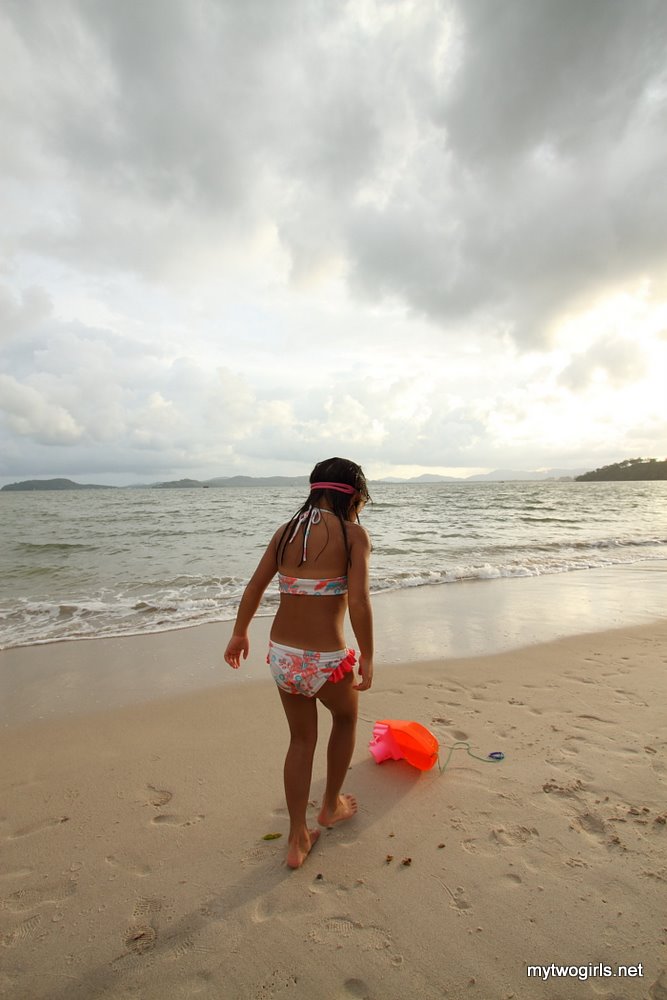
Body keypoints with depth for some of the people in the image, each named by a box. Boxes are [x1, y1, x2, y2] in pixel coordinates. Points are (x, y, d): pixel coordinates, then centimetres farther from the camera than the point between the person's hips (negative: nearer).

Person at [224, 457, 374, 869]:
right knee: (347, 717, 29)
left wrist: (240, 634, 22)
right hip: (327, 660, -4)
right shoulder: (354, 533, -11)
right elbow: (359, 601, -19)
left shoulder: (287, 530, 4)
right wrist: (367, 658, -6)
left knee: (302, 739, 27)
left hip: (281, 654, 5)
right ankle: (332, 805, 48)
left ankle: (298, 840, 37)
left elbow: (255, 588, 8)